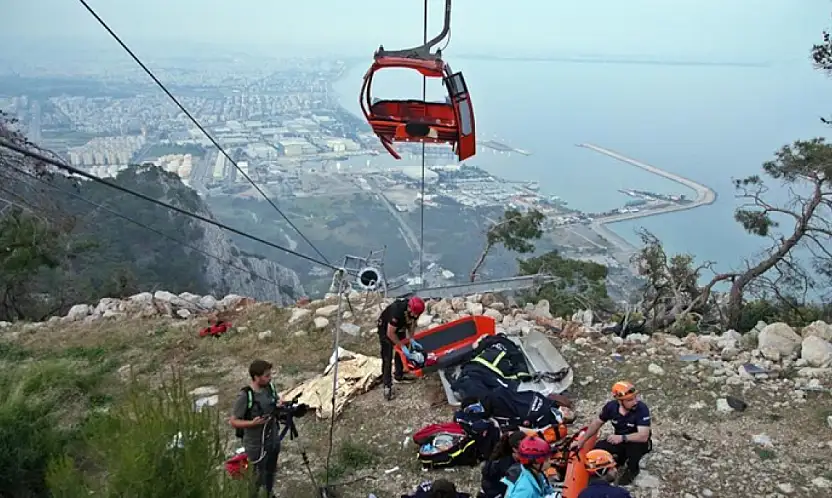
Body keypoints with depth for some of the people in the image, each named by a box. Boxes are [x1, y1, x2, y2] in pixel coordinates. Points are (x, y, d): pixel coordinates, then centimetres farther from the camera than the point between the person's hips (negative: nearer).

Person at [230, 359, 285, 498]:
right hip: (257, 445, -6)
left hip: (274, 440, 6)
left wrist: (280, 404, -11)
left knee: (271, 472, 25)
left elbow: (277, 399, 12)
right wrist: (252, 423, -32)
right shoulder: (244, 396, -25)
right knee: (258, 478, 9)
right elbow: (234, 422, -19)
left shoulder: (270, 386, -6)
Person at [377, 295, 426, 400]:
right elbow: (390, 333, -33)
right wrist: (402, 345, -26)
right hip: (386, 328, -7)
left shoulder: (414, 310, -23)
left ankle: (399, 376, 31)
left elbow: (412, 323, -2)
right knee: (387, 358, -8)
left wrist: (411, 339, -11)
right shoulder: (397, 311, -43)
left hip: (400, 327, 7)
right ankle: (387, 386, -6)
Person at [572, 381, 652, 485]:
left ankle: (632, 469, -4)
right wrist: (582, 440, -2)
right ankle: (622, 458, 13)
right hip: (619, 441, 4)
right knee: (598, 449, -18)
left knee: (634, 445, -37)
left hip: (638, 442, -4)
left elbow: (643, 436, -38)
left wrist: (622, 438, -47)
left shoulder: (642, 409, -30)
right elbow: (597, 423, 1)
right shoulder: (611, 406, -16)